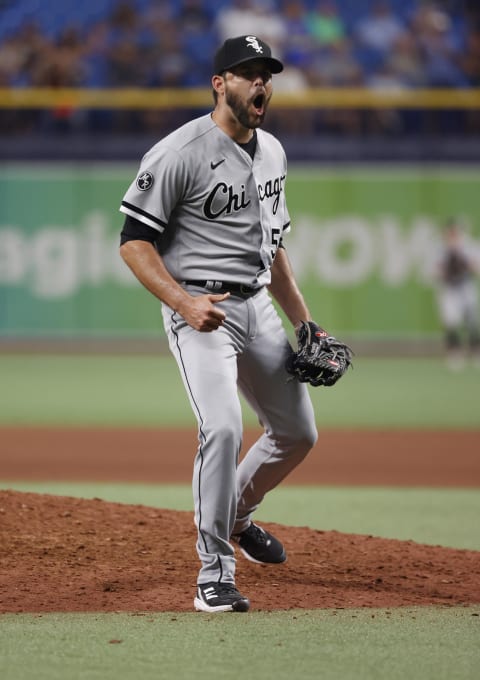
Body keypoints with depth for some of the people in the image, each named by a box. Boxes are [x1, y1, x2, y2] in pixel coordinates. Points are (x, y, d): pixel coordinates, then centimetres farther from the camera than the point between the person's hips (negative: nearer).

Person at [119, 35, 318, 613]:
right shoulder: (180, 153, -13)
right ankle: (214, 574, -16)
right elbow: (134, 242, -13)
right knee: (223, 426, -24)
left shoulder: (272, 153, 12)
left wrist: (304, 322, 19)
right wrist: (184, 303, -25)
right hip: (200, 310, -8)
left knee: (298, 432, 13)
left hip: (258, 306, 8)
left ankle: (236, 515, 40)